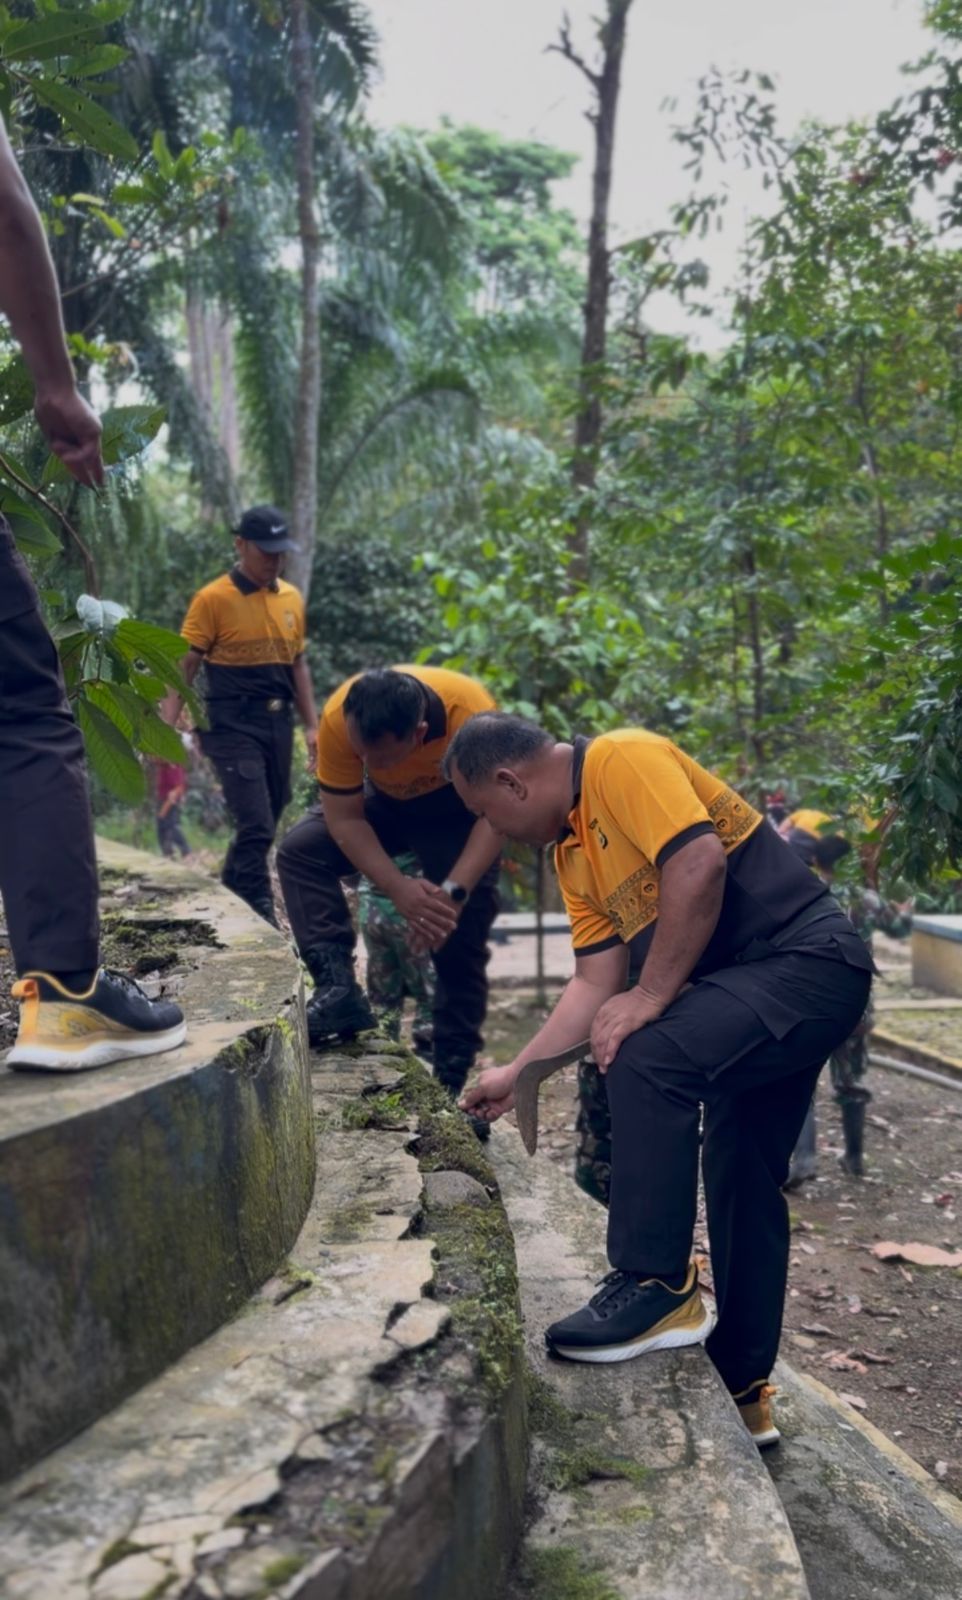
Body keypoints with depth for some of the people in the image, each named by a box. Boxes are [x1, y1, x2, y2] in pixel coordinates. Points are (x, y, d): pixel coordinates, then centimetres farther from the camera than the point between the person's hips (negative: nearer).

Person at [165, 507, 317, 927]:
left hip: (278, 725, 6)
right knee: (256, 825, -12)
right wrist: (167, 727, -16)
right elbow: (185, 667, -7)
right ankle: (260, 917, -2)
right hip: (233, 726, -6)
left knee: (266, 823, 12)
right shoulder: (212, 599, -7)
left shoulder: (292, 598, 10)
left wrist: (312, 725, 13)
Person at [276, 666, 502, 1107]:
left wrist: (454, 892, -43)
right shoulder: (339, 717, -34)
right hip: (386, 802, 2)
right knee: (299, 850, -21)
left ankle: (450, 1080, 2)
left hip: (457, 807, -2)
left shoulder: (471, 714, -39)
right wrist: (400, 890, -38)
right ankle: (338, 988, -23)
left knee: (461, 941, -10)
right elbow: (344, 818, -27)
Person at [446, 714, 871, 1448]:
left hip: (810, 958, -10)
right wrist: (515, 1074, 12)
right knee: (742, 1182, 13)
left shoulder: (621, 760, -14)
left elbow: (699, 863, -26)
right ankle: (743, 1392, 25)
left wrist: (652, 998, -21)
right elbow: (596, 983, 11)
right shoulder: (572, 852, 12)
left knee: (647, 1059, -27)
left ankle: (657, 1287, -14)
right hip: (748, 991, 10)